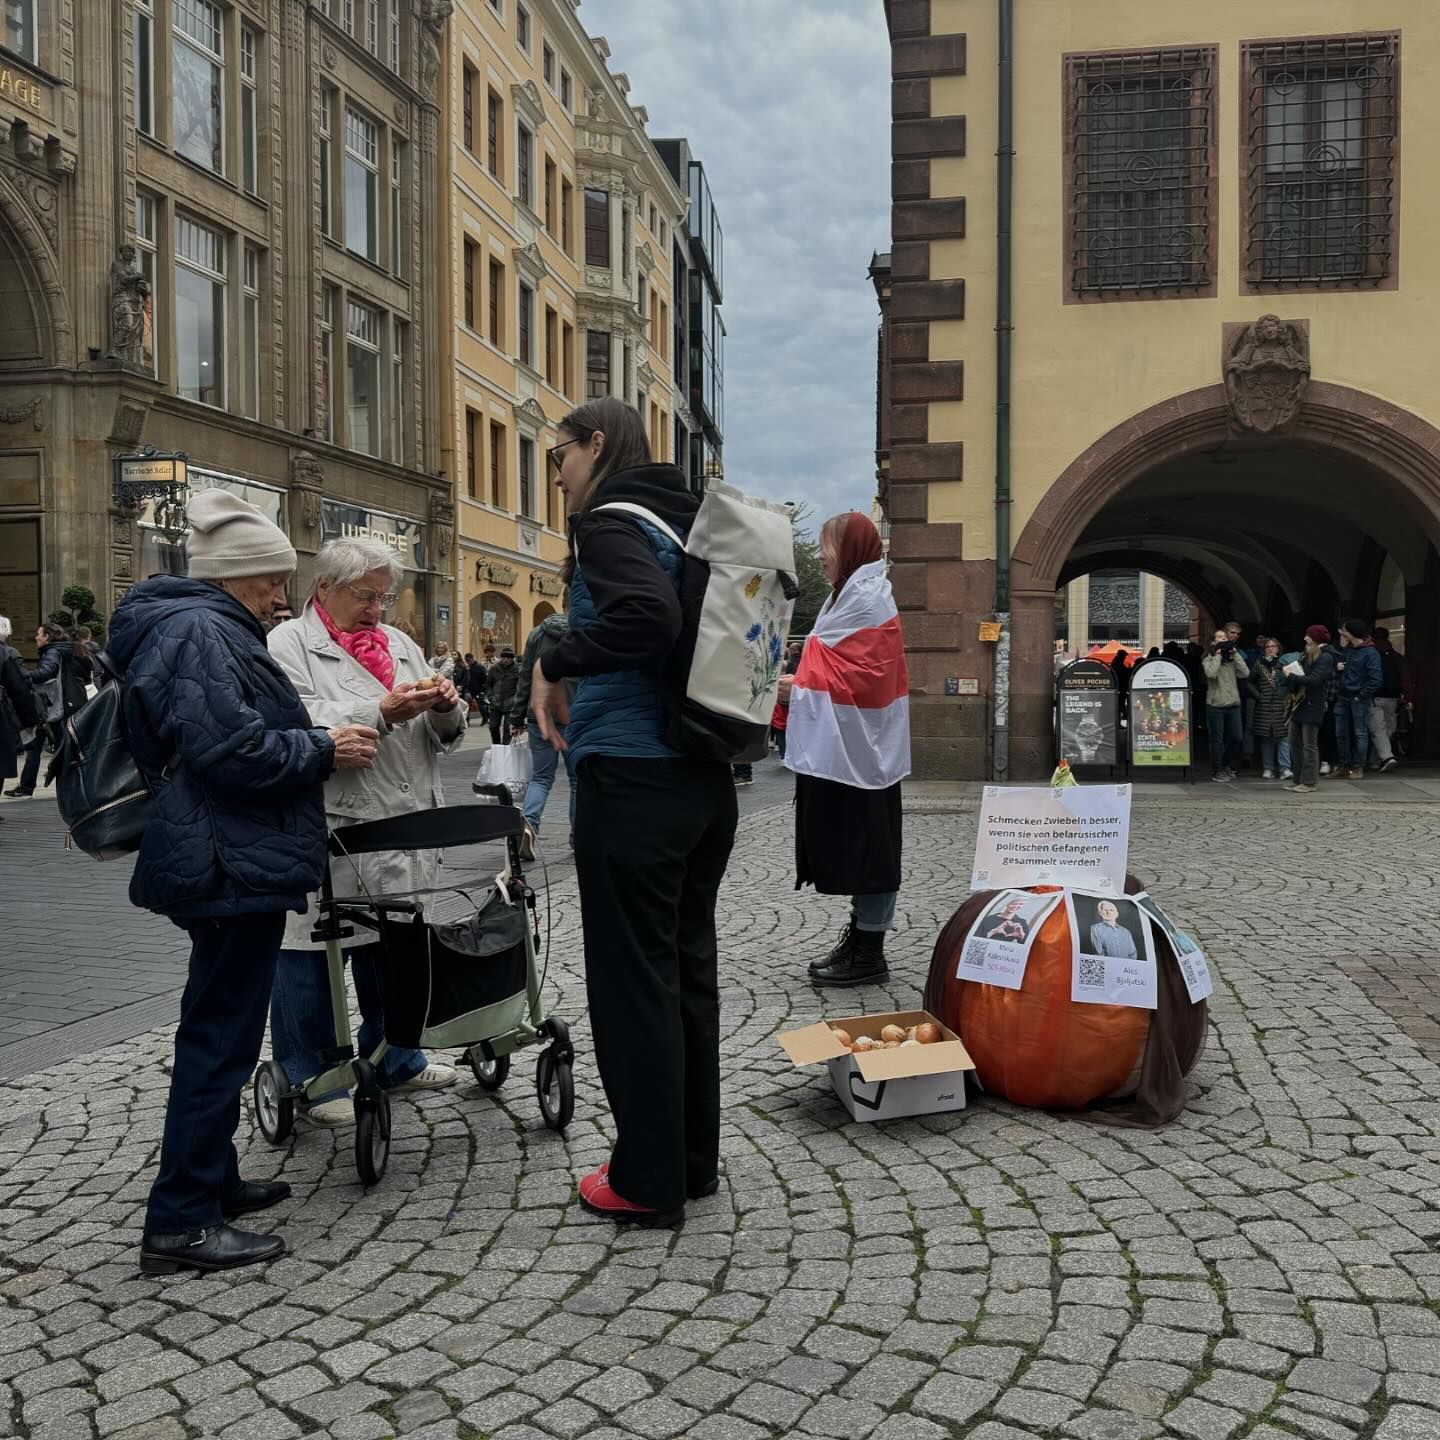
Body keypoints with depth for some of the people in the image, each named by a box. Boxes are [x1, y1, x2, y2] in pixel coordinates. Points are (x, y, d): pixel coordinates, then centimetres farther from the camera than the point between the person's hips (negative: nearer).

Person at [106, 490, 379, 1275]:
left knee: (219, 1030, 19)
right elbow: (229, 746, -25)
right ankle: (179, 1223, 2)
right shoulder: (200, 634, -16)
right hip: (233, 864, -12)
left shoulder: (210, 629, 18)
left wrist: (320, 739, 15)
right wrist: (324, 750, -15)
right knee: (220, 1034, -6)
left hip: (228, 860, 12)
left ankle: (211, 1180, 32)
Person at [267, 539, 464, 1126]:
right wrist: (382, 713, -24)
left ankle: (394, 1059, 32)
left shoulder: (399, 644, 17)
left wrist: (444, 708, -4)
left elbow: (444, 737, 18)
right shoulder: (288, 646, -3)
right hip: (330, 837, -7)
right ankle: (312, 1080, 14)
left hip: (405, 833, 7)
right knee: (315, 956, 1)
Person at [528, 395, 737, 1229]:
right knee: (689, 965, 14)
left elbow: (648, 615, -28)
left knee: (632, 978, 1)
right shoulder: (686, 521, 15)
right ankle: (695, 1159, 25)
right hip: (706, 779, 8)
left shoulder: (612, 520, -9)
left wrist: (554, 662, -14)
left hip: (631, 781, -8)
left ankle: (648, 1181, 10)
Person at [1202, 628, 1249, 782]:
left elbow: (1245, 673, -4)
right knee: (1217, 740, 0)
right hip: (1215, 705, -4)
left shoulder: (1232, 659, 11)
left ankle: (1227, 766, 24)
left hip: (1233, 704, 4)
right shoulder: (1209, 659, 0)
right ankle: (1217, 771, 10)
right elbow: (1211, 673, -21)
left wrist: (1235, 654, -4)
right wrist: (1217, 655, -11)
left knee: (1235, 738, 6)